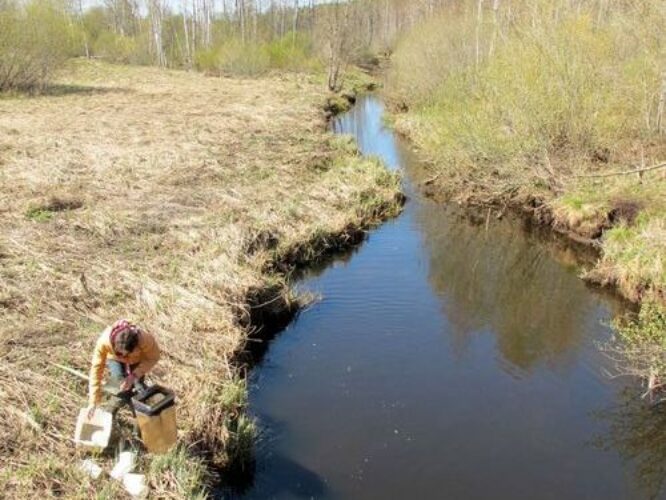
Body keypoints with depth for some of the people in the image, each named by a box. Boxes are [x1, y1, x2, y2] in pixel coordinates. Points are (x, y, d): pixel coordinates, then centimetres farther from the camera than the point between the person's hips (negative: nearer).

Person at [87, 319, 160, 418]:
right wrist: (93, 402, -34)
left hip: (137, 360, 0)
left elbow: (153, 358, -22)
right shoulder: (104, 341, -41)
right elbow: (96, 369, -33)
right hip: (115, 359, 0)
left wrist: (134, 375, -35)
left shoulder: (144, 339, -42)